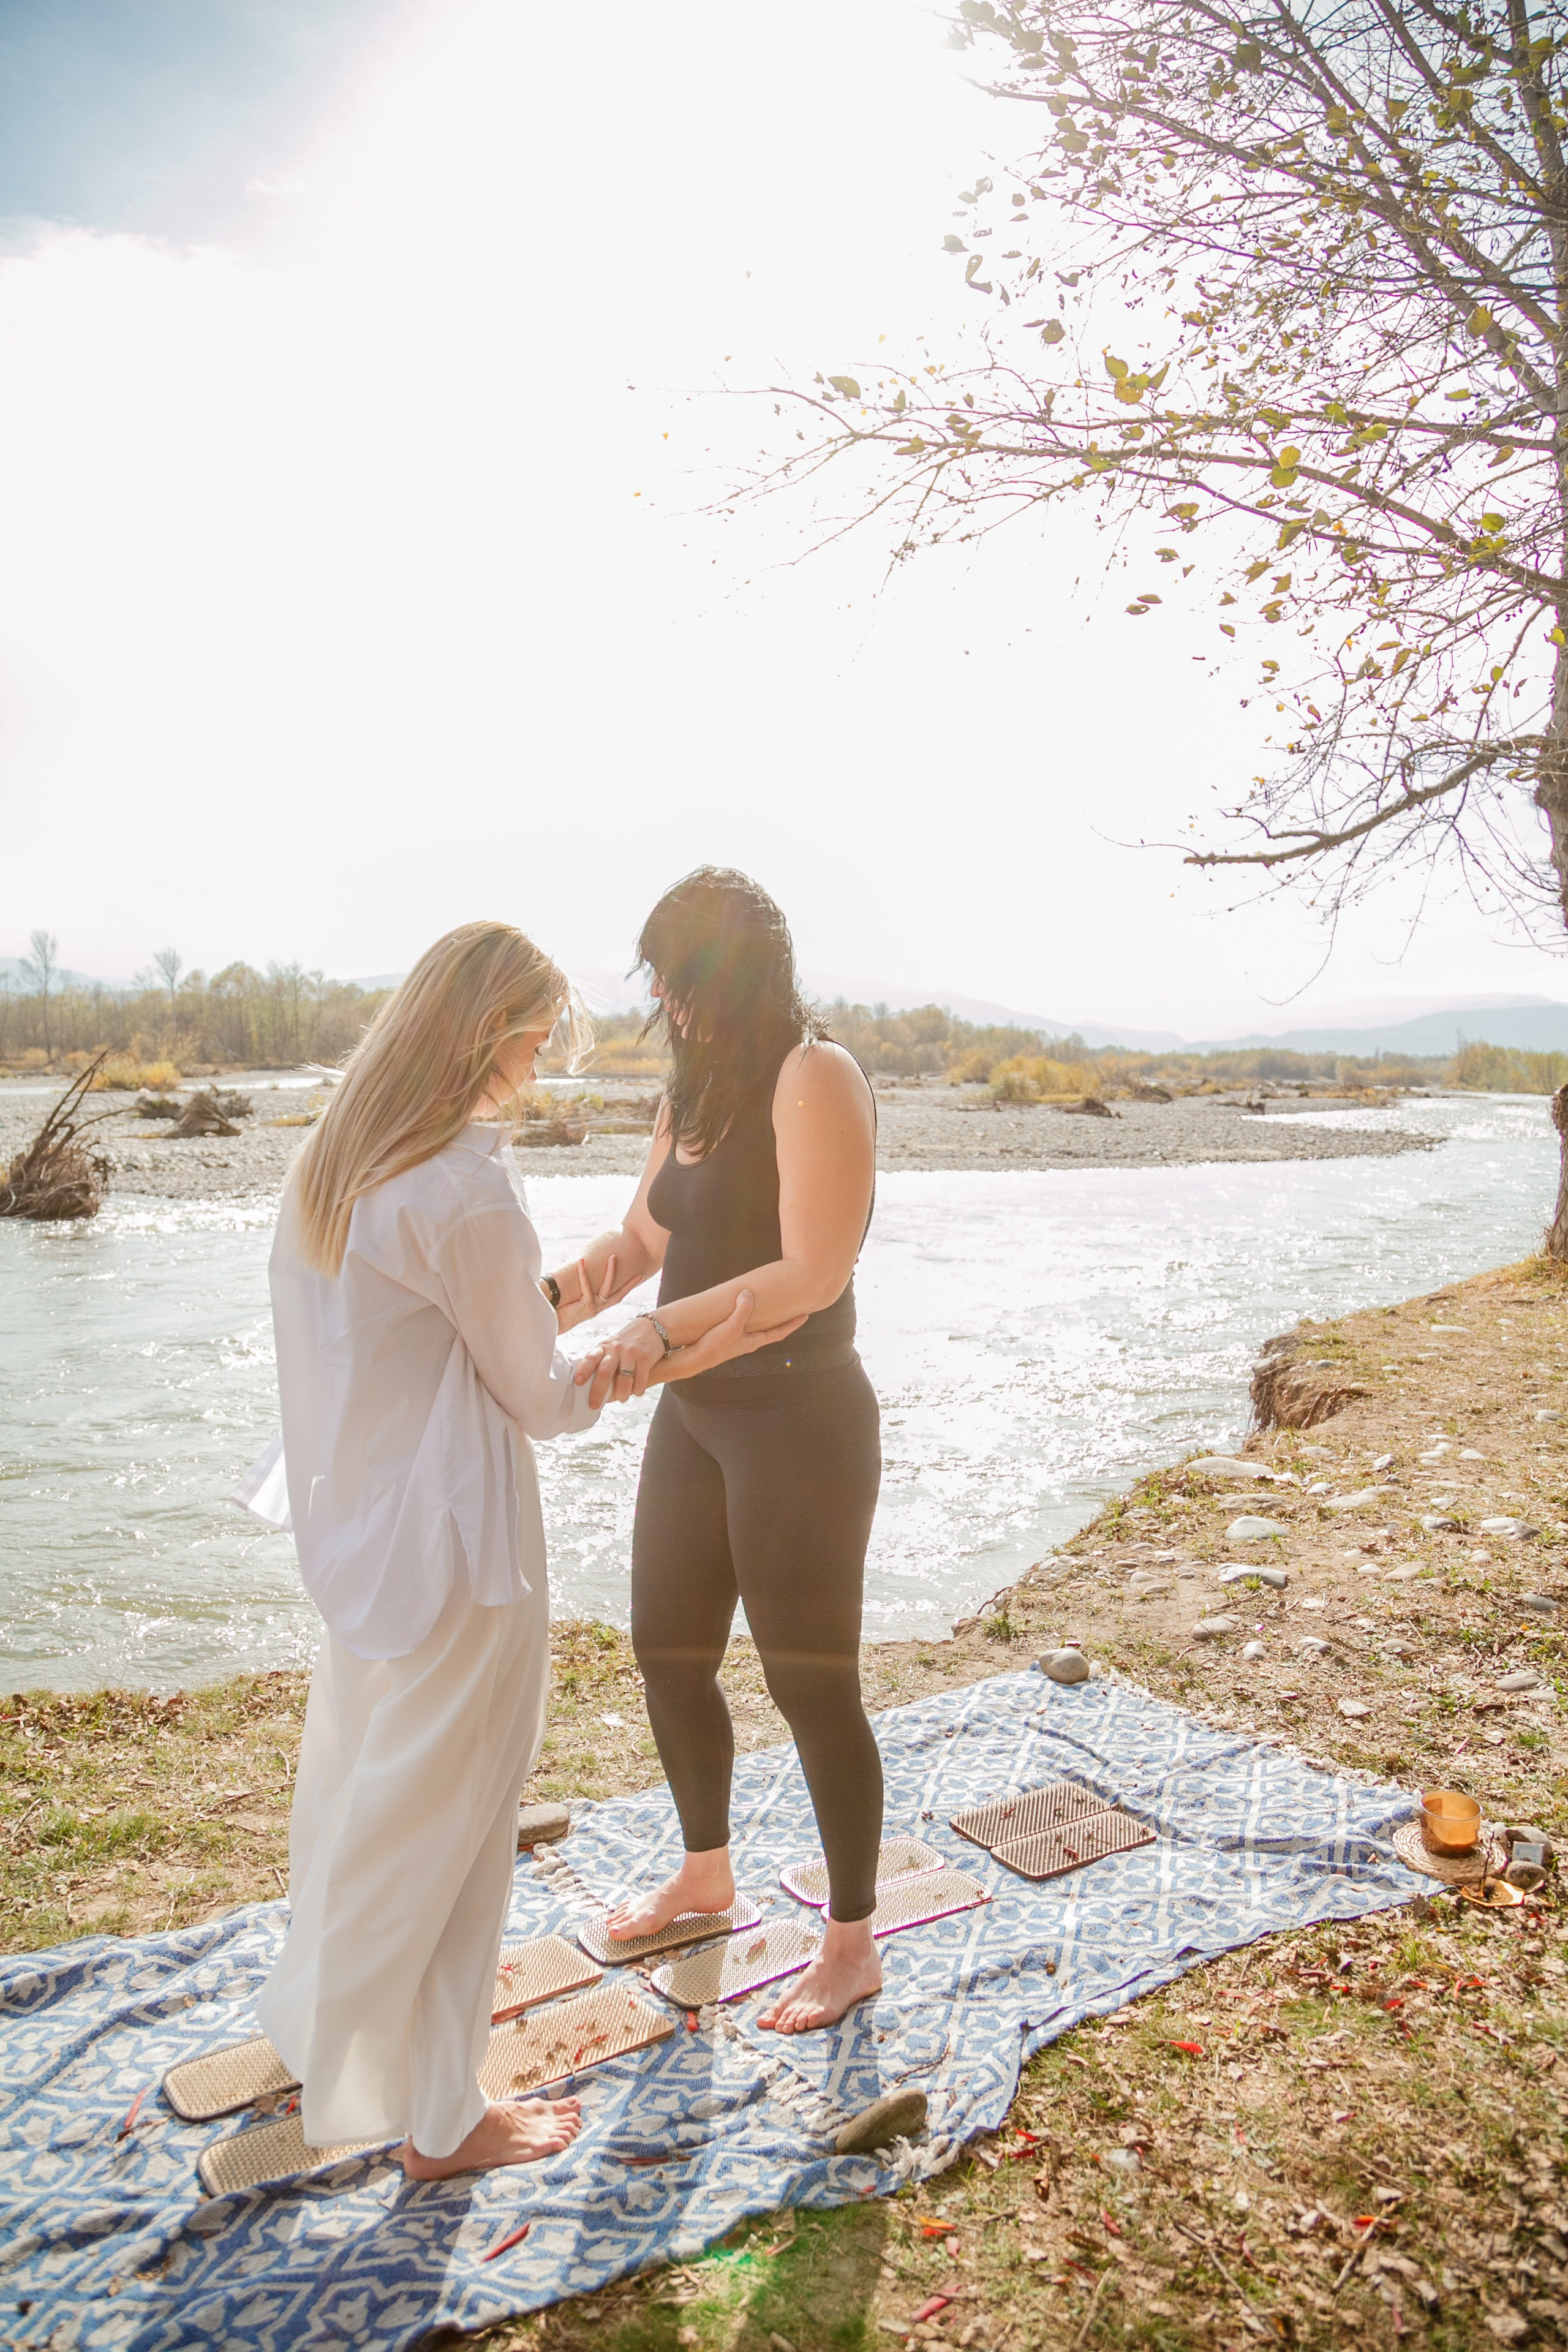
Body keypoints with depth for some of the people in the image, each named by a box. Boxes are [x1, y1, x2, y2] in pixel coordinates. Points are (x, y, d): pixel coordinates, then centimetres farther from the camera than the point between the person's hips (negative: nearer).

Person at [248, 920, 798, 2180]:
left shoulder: (335, 1156, 2)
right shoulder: (468, 1189, -25)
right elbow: (540, 1400, -16)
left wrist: (542, 1308, 14)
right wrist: (677, 1361, -4)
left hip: (355, 1527, 9)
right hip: (451, 1547, -9)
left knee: (359, 1773, 27)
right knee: (440, 1814, 9)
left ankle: (333, 2013, 52)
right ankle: (438, 2115, 30)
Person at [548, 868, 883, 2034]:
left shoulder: (815, 1077, -16)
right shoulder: (698, 1092, 10)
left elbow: (811, 1274, -24)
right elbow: (641, 1241, 14)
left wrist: (665, 1328, -34)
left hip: (800, 1422, -9)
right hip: (698, 1413, 9)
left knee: (811, 1681, 3)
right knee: (668, 1651, 18)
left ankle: (853, 1945, 25)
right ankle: (706, 1871, 43)